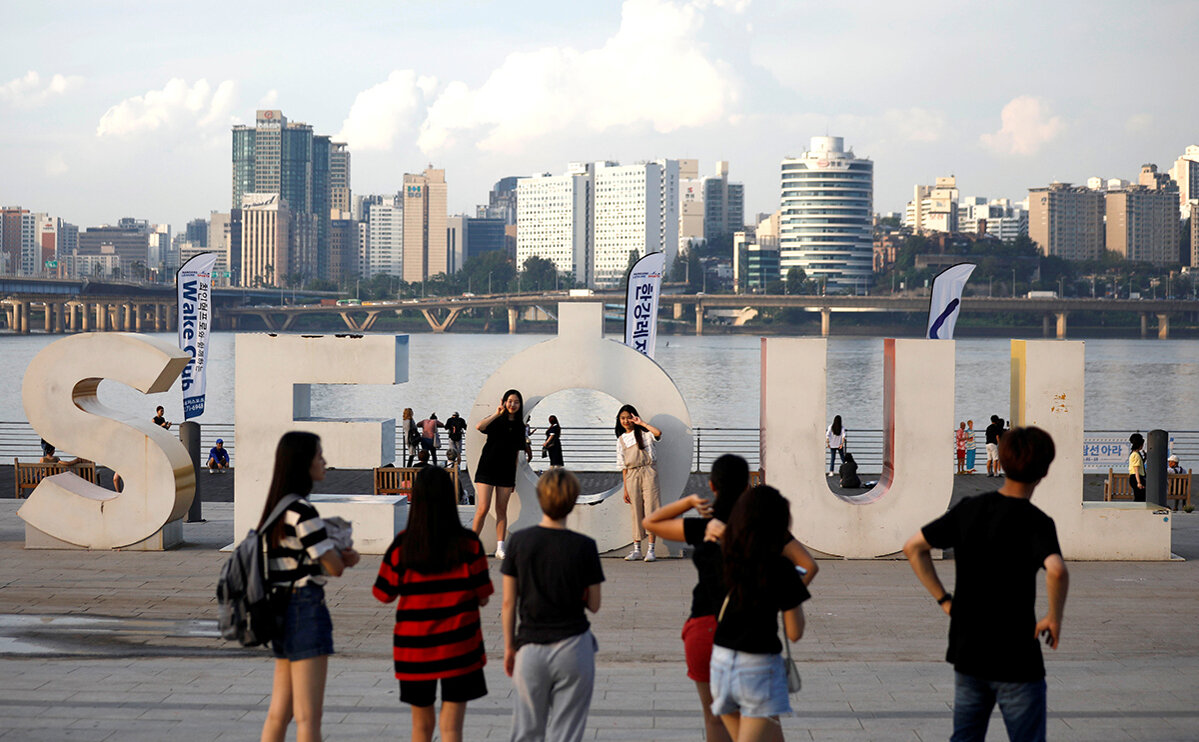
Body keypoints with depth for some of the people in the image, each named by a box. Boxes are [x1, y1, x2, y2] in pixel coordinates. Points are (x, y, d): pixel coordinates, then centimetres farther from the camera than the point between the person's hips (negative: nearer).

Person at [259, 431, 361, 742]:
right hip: (306, 610, -10)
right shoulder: (302, 511, -16)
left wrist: (342, 556, 2)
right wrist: (339, 553, 10)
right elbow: (334, 567, -13)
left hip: (282, 609, 10)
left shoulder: (276, 507, 12)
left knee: (279, 713, 14)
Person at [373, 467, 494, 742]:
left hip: (414, 648, 1)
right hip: (459, 646, -1)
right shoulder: (469, 544, -9)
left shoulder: (402, 546, -8)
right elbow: (482, 597, -4)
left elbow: (385, 594, 2)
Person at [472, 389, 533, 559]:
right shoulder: (496, 421, -2)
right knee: (483, 508, -9)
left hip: (506, 472, 4)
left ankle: (500, 548, 6)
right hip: (487, 468, -4)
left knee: (502, 510, 5)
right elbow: (479, 427, -24)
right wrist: (496, 414, -26)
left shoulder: (520, 426, 10)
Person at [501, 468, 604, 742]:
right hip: (572, 646, -1)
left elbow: (508, 602, 0)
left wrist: (509, 647, 10)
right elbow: (593, 604, -1)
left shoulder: (520, 541, -5)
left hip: (531, 646, 1)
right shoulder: (584, 547, -8)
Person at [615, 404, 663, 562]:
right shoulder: (621, 440, 13)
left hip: (648, 472, -3)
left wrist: (641, 423, -12)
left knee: (650, 509, -7)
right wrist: (625, 488, 9)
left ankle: (651, 550, -6)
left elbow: (658, 433, -21)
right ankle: (637, 550, 6)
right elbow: (623, 466, 13)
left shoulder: (644, 433, 2)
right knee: (636, 512, 3)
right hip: (632, 475, 3)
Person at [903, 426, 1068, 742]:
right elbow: (1056, 570, -35)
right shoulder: (1035, 522, -15)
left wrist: (944, 600, 9)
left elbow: (913, 548, 7)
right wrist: (1055, 618, -18)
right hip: (1016, 660, -5)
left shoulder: (968, 508, 2)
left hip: (967, 654, 5)